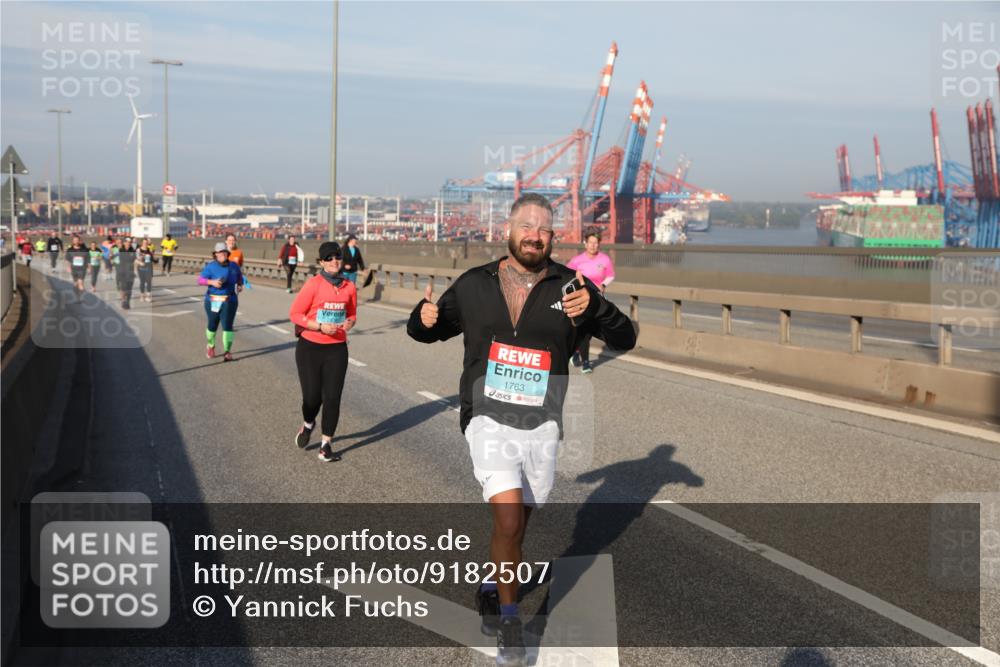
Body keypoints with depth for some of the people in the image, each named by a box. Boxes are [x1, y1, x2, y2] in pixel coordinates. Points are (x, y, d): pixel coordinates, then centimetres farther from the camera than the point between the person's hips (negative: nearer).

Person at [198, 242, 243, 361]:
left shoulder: (233, 265, 2)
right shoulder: (210, 266, -6)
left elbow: (239, 276, 22)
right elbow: (200, 279, -9)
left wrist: (240, 285, 4)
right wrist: (212, 282, -25)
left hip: (229, 301, 1)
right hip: (213, 301, 0)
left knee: (227, 326, -11)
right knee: (212, 325, 12)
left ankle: (227, 352, -8)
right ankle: (211, 347, 39)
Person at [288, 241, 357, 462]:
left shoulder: (349, 287, 2)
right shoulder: (313, 284, -11)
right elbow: (295, 313, -9)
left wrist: (349, 323, -6)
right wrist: (320, 326, -19)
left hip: (336, 349, 3)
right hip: (310, 348, -3)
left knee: (332, 397, -2)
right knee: (312, 396, 1)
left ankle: (326, 445, 10)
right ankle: (307, 425, 36)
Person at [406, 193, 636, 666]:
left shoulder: (570, 288, -4)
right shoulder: (473, 286, 0)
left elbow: (625, 339, -9)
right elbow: (430, 331, 12)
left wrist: (594, 307, -28)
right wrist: (423, 319, -12)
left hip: (541, 427, 2)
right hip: (488, 419, -1)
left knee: (517, 524, 15)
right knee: (508, 519, -16)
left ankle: (492, 590, 44)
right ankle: (509, 622, 3)